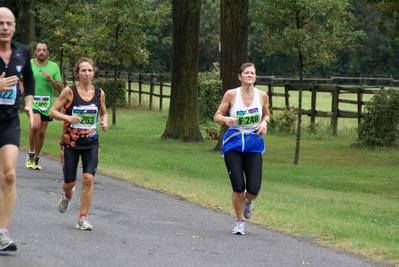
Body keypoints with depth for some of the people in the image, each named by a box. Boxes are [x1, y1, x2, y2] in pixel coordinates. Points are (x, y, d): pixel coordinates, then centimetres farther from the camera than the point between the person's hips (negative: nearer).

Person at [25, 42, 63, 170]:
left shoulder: (54, 67, 4)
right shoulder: (28, 64, 3)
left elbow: (60, 88, 3)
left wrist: (50, 79, -14)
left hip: (47, 104, 2)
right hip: (33, 101, -2)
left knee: (41, 132, 7)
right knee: (35, 126, -25)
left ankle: (36, 158, 25)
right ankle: (31, 154, -8)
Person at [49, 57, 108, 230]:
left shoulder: (99, 93, 2)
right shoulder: (69, 92, -7)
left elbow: (103, 113, 19)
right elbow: (52, 111, -4)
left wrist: (105, 122, -3)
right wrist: (67, 117, -22)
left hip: (91, 143, 2)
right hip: (70, 143, -2)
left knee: (88, 179, -14)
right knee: (69, 182, 4)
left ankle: (83, 218, -4)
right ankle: (67, 195, 44)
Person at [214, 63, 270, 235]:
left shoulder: (262, 96, 0)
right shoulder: (231, 94, -7)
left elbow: (266, 114, 18)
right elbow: (217, 117, -1)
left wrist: (264, 123, -4)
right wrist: (226, 120, -23)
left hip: (254, 146, 2)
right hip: (233, 145, -2)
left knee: (253, 189, -6)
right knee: (238, 187, -6)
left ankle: (248, 202, 33)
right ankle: (240, 222, 18)